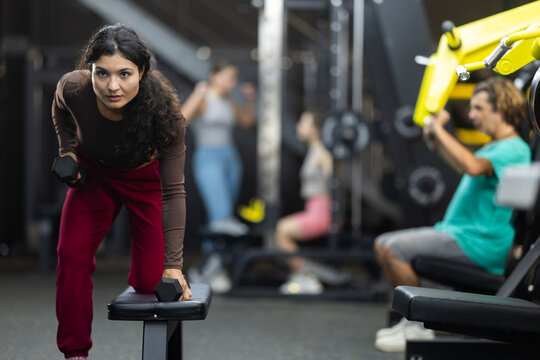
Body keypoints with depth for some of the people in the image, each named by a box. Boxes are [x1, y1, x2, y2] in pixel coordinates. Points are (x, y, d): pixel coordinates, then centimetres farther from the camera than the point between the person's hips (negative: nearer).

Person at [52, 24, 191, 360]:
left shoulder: (164, 111, -36)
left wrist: (173, 266, -30)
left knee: (150, 279, -8)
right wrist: (67, 149, -12)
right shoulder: (73, 88, -31)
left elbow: (173, 191, -29)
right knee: (72, 254, -16)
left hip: (145, 178, -2)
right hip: (94, 172, 2)